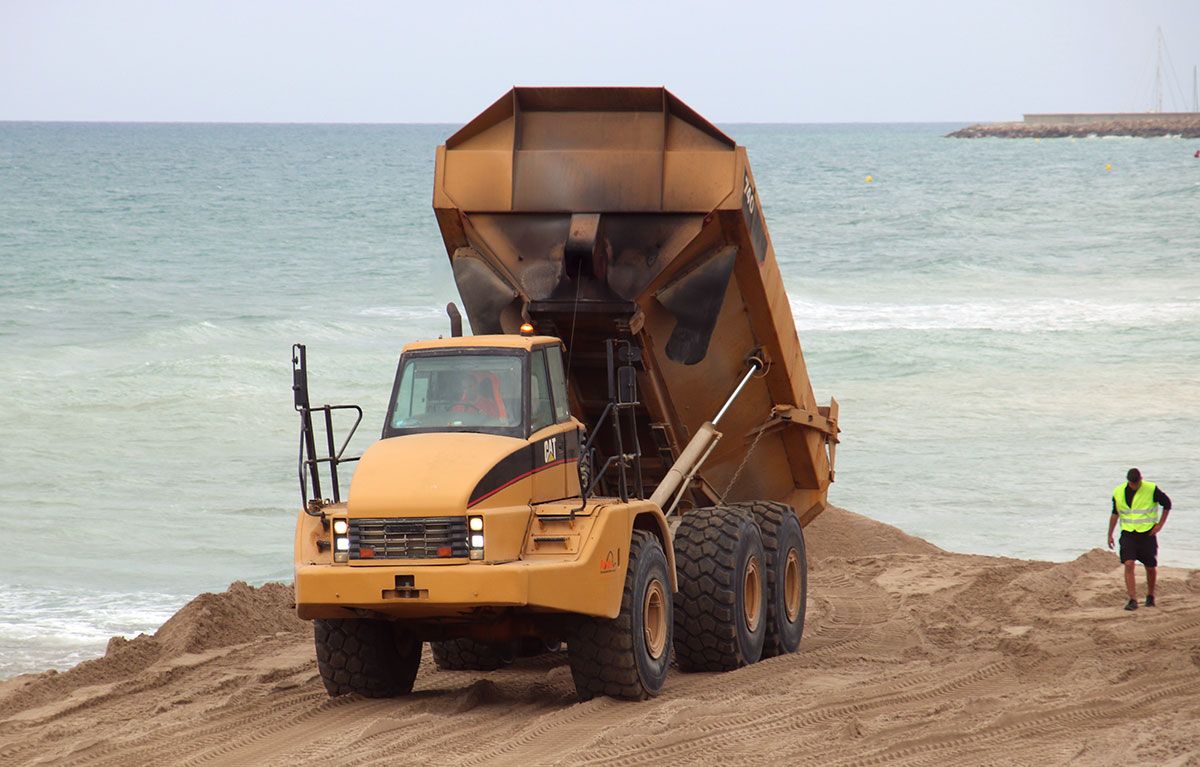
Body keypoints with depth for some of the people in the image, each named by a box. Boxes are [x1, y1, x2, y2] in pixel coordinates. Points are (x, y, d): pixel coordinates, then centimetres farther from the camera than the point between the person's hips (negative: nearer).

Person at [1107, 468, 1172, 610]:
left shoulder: (1152, 489, -11)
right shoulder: (1119, 492, -2)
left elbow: (1167, 504, 3)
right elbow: (1115, 513, 11)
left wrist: (1160, 524, -3)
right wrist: (1110, 535, 9)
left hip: (1147, 533, -1)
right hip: (1128, 533, 1)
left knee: (1151, 567, 6)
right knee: (1129, 564, -16)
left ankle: (1150, 596, 31)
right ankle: (1132, 600, -16)